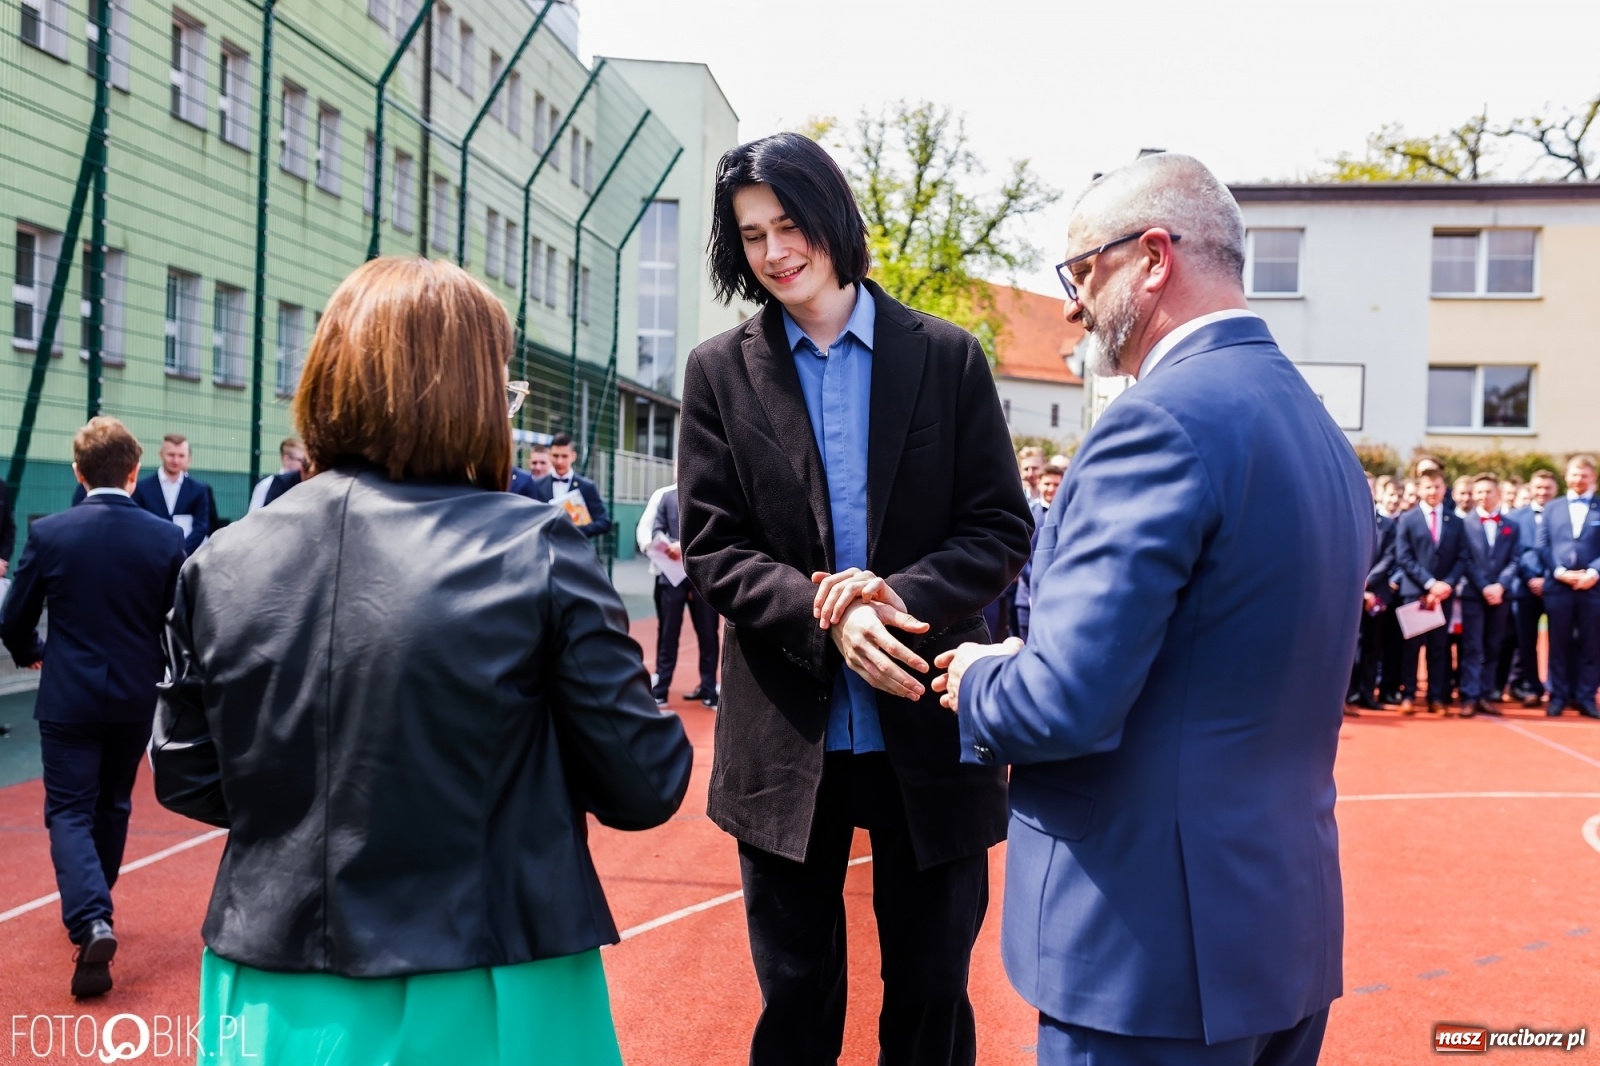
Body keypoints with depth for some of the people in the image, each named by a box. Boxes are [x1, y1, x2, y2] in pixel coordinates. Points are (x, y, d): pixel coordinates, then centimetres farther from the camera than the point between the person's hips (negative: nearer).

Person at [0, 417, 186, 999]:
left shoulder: (48, 533, -11)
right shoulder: (166, 538, -9)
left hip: (69, 697, -2)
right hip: (137, 698, 2)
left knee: (70, 812, 4)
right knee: (113, 806, 20)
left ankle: (90, 921, -15)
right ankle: (92, 911, 35)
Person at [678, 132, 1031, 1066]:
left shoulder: (947, 357, 1)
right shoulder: (721, 371, 3)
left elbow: (1002, 529, -1)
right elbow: (712, 547, -2)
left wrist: (902, 596, -19)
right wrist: (824, 616, -19)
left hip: (929, 733, 0)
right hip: (788, 736, 1)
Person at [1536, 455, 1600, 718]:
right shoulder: (1552, 507, 12)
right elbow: (1543, 546, 5)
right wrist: (1560, 572, -8)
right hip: (1558, 586, 1)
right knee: (1559, 644, 4)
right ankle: (1559, 696, 10)